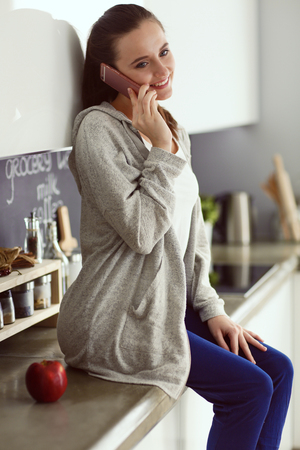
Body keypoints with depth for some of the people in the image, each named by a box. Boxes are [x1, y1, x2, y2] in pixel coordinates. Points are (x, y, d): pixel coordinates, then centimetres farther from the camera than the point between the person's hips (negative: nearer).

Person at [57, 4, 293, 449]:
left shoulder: (171, 129, 11)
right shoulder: (98, 130, -15)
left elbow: (191, 232, 16)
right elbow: (142, 232, -23)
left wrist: (211, 309, 9)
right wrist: (164, 149, -20)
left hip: (168, 305, 8)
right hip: (115, 321, -8)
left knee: (278, 370, 2)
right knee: (250, 387, -13)